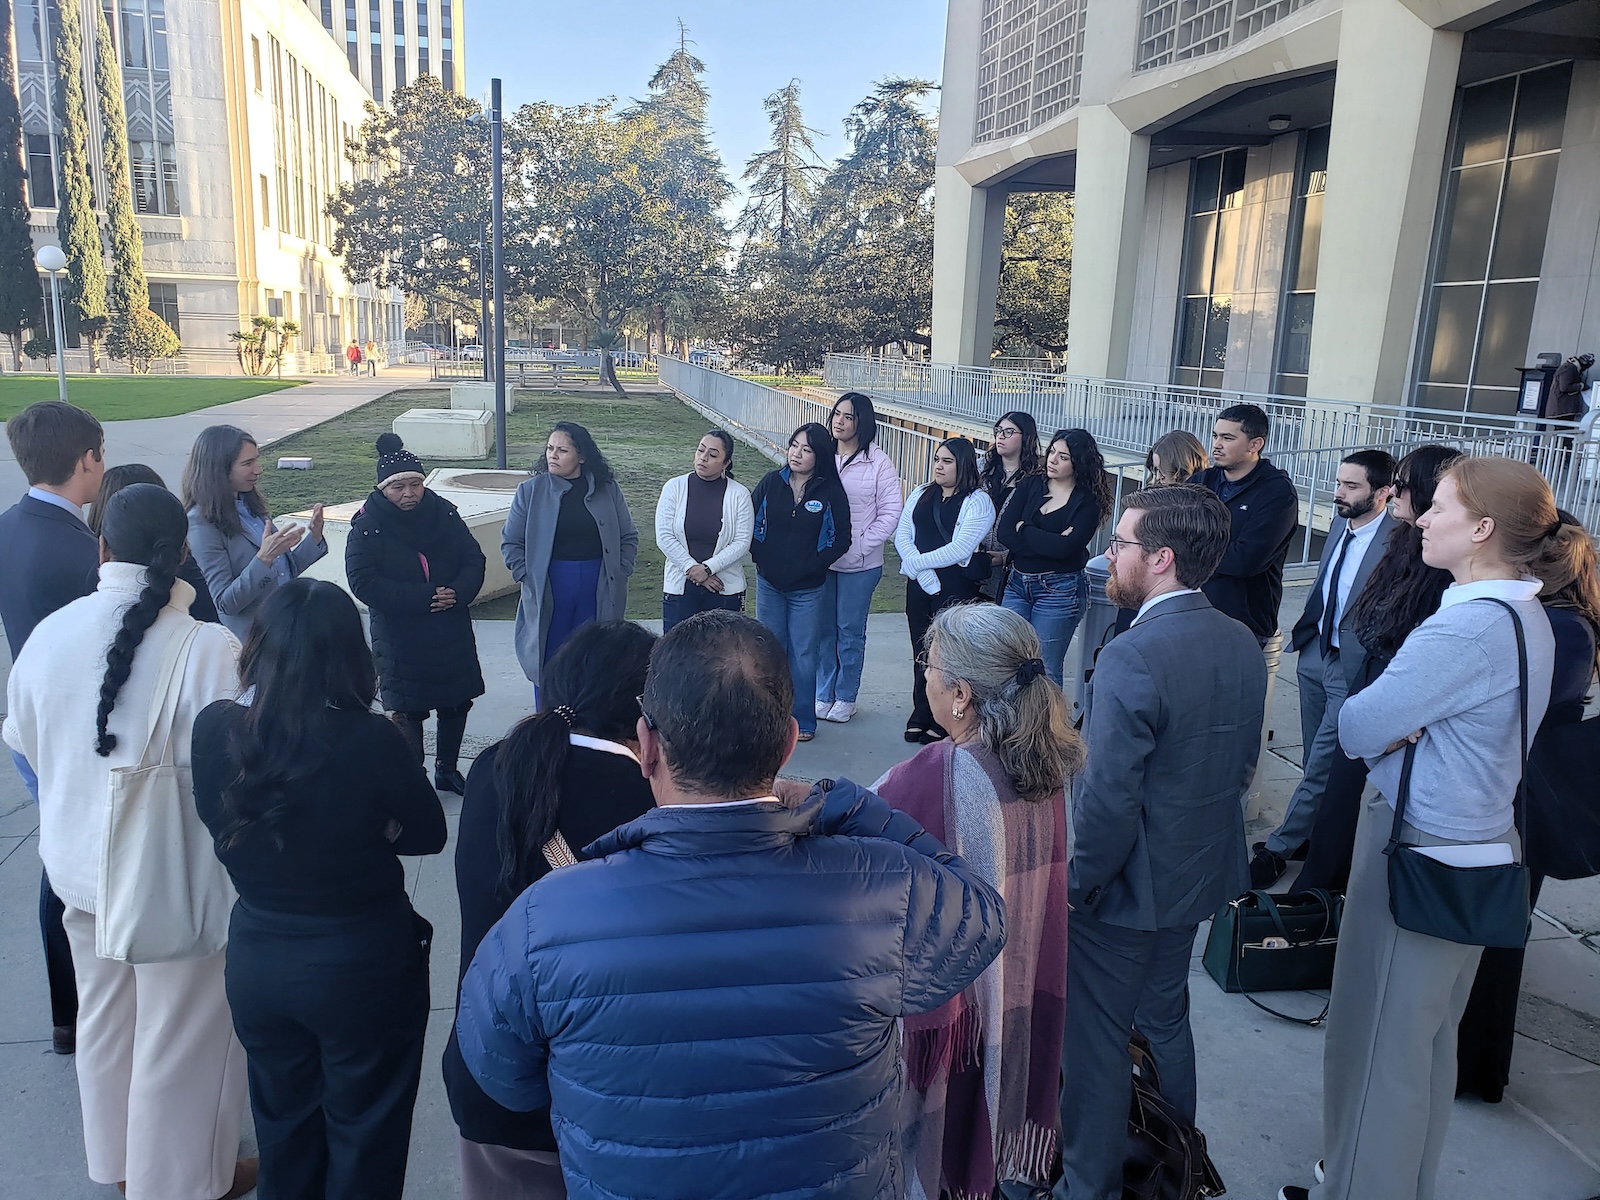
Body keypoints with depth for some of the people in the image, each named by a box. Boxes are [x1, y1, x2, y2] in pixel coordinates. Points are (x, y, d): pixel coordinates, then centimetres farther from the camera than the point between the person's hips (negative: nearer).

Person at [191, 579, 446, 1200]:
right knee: (363, 1133, 20)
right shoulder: (371, 740, -26)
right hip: (363, 965, -4)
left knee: (284, 1125, 28)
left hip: (256, 959, 4)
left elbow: (221, 823, 2)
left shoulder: (214, 728, -15)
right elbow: (428, 834, -12)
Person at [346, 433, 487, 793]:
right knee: (405, 710, -1)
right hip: (399, 638, -4)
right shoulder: (368, 525, -11)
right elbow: (363, 581, -19)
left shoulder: (443, 513, -1)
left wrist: (458, 593, -20)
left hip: (452, 632, 5)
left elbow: (474, 560, 1)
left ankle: (447, 770, 34)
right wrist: (423, 598, -24)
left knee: (457, 703, 15)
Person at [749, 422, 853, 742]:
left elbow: (841, 539, -5)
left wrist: (812, 565, -10)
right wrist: (760, 556, -3)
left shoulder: (831, 492, -8)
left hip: (807, 589, -2)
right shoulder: (771, 482, -2)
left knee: (803, 655, 5)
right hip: (768, 583, 3)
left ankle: (803, 720, 18)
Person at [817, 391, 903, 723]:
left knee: (851, 632, 6)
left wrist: (862, 545, -13)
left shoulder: (878, 462, -6)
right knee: (823, 629, 11)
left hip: (860, 564, -3)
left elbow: (891, 511, -6)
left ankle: (846, 697, 21)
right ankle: (823, 694, 25)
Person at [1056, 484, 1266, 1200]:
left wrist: (1079, 885, -12)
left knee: (1096, 1039, 11)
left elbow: (1109, 799, -27)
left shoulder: (1133, 657, -28)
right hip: (1201, 872, 8)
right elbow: (1244, 759, 9)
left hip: (1128, 885, -8)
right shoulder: (1242, 644, -2)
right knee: (1165, 1018, 26)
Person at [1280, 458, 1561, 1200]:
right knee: (1429, 1041, 23)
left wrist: (1387, 722, -4)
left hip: (1419, 854, -9)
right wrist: (1400, 722, -10)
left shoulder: (1466, 629, -26)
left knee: (1376, 1042, 8)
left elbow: (1354, 729, -23)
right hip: (1480, 841, 9)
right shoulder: (1528, 617, 5)